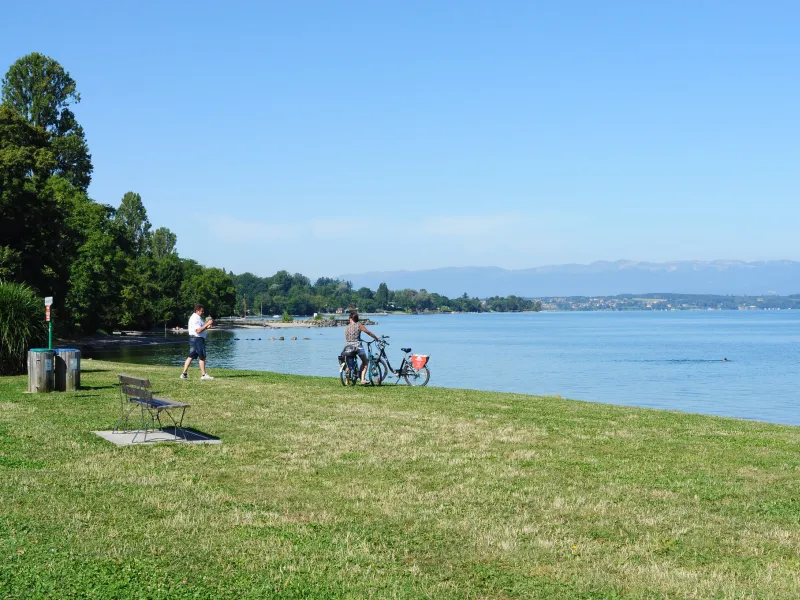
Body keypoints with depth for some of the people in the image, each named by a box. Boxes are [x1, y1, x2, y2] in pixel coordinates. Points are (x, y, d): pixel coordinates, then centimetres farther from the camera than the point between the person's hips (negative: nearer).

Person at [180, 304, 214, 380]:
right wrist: (207, 324, -23)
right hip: (197, 339, -10)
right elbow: (198, 330, -24)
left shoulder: (198, 318, 18)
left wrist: (207, 326, 9)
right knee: (202, 357, -4)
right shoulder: (195, 318, -16)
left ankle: (184, 374, 9)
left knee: (191, 357, 9)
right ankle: (204, 375, 2)